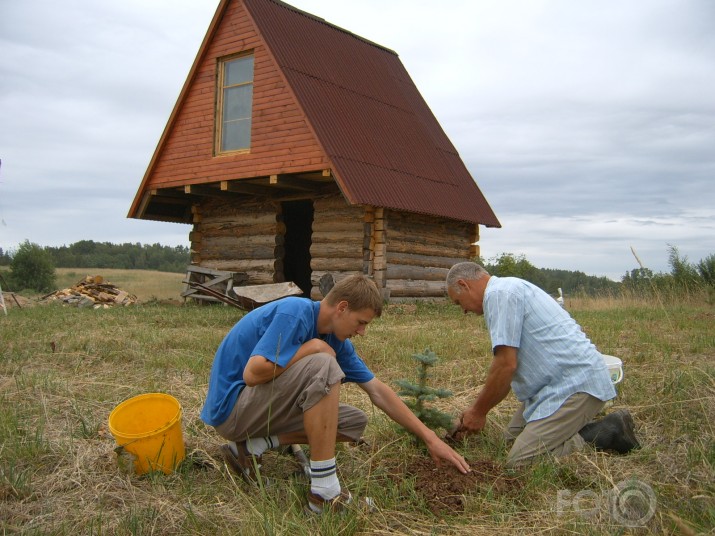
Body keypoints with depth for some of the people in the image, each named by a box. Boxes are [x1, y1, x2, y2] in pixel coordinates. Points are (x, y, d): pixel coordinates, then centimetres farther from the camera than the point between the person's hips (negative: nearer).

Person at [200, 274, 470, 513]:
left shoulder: (335, 341, 3)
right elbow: (253, 373, -31)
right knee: (323, 366, -29)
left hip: (258, 405, 9)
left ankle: (252, 447, 0)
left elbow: (379, 392, 6)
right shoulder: (294, 313, -22)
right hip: (230, 407, -9)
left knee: (355, 422, 4)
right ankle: (324, 491, -23)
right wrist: (310, 349, -20)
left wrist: (430, 438, 5)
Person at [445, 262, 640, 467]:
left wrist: (479, 411, -4)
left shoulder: (499, 294, -14)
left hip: (575, 384, -11)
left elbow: (506, 365, -19)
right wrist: (474, 413, 23)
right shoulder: (509, 289, 19)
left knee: (519, 460, -13)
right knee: (512, 437, 15)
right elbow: (510, 366, 22)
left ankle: (606, 434, -4)